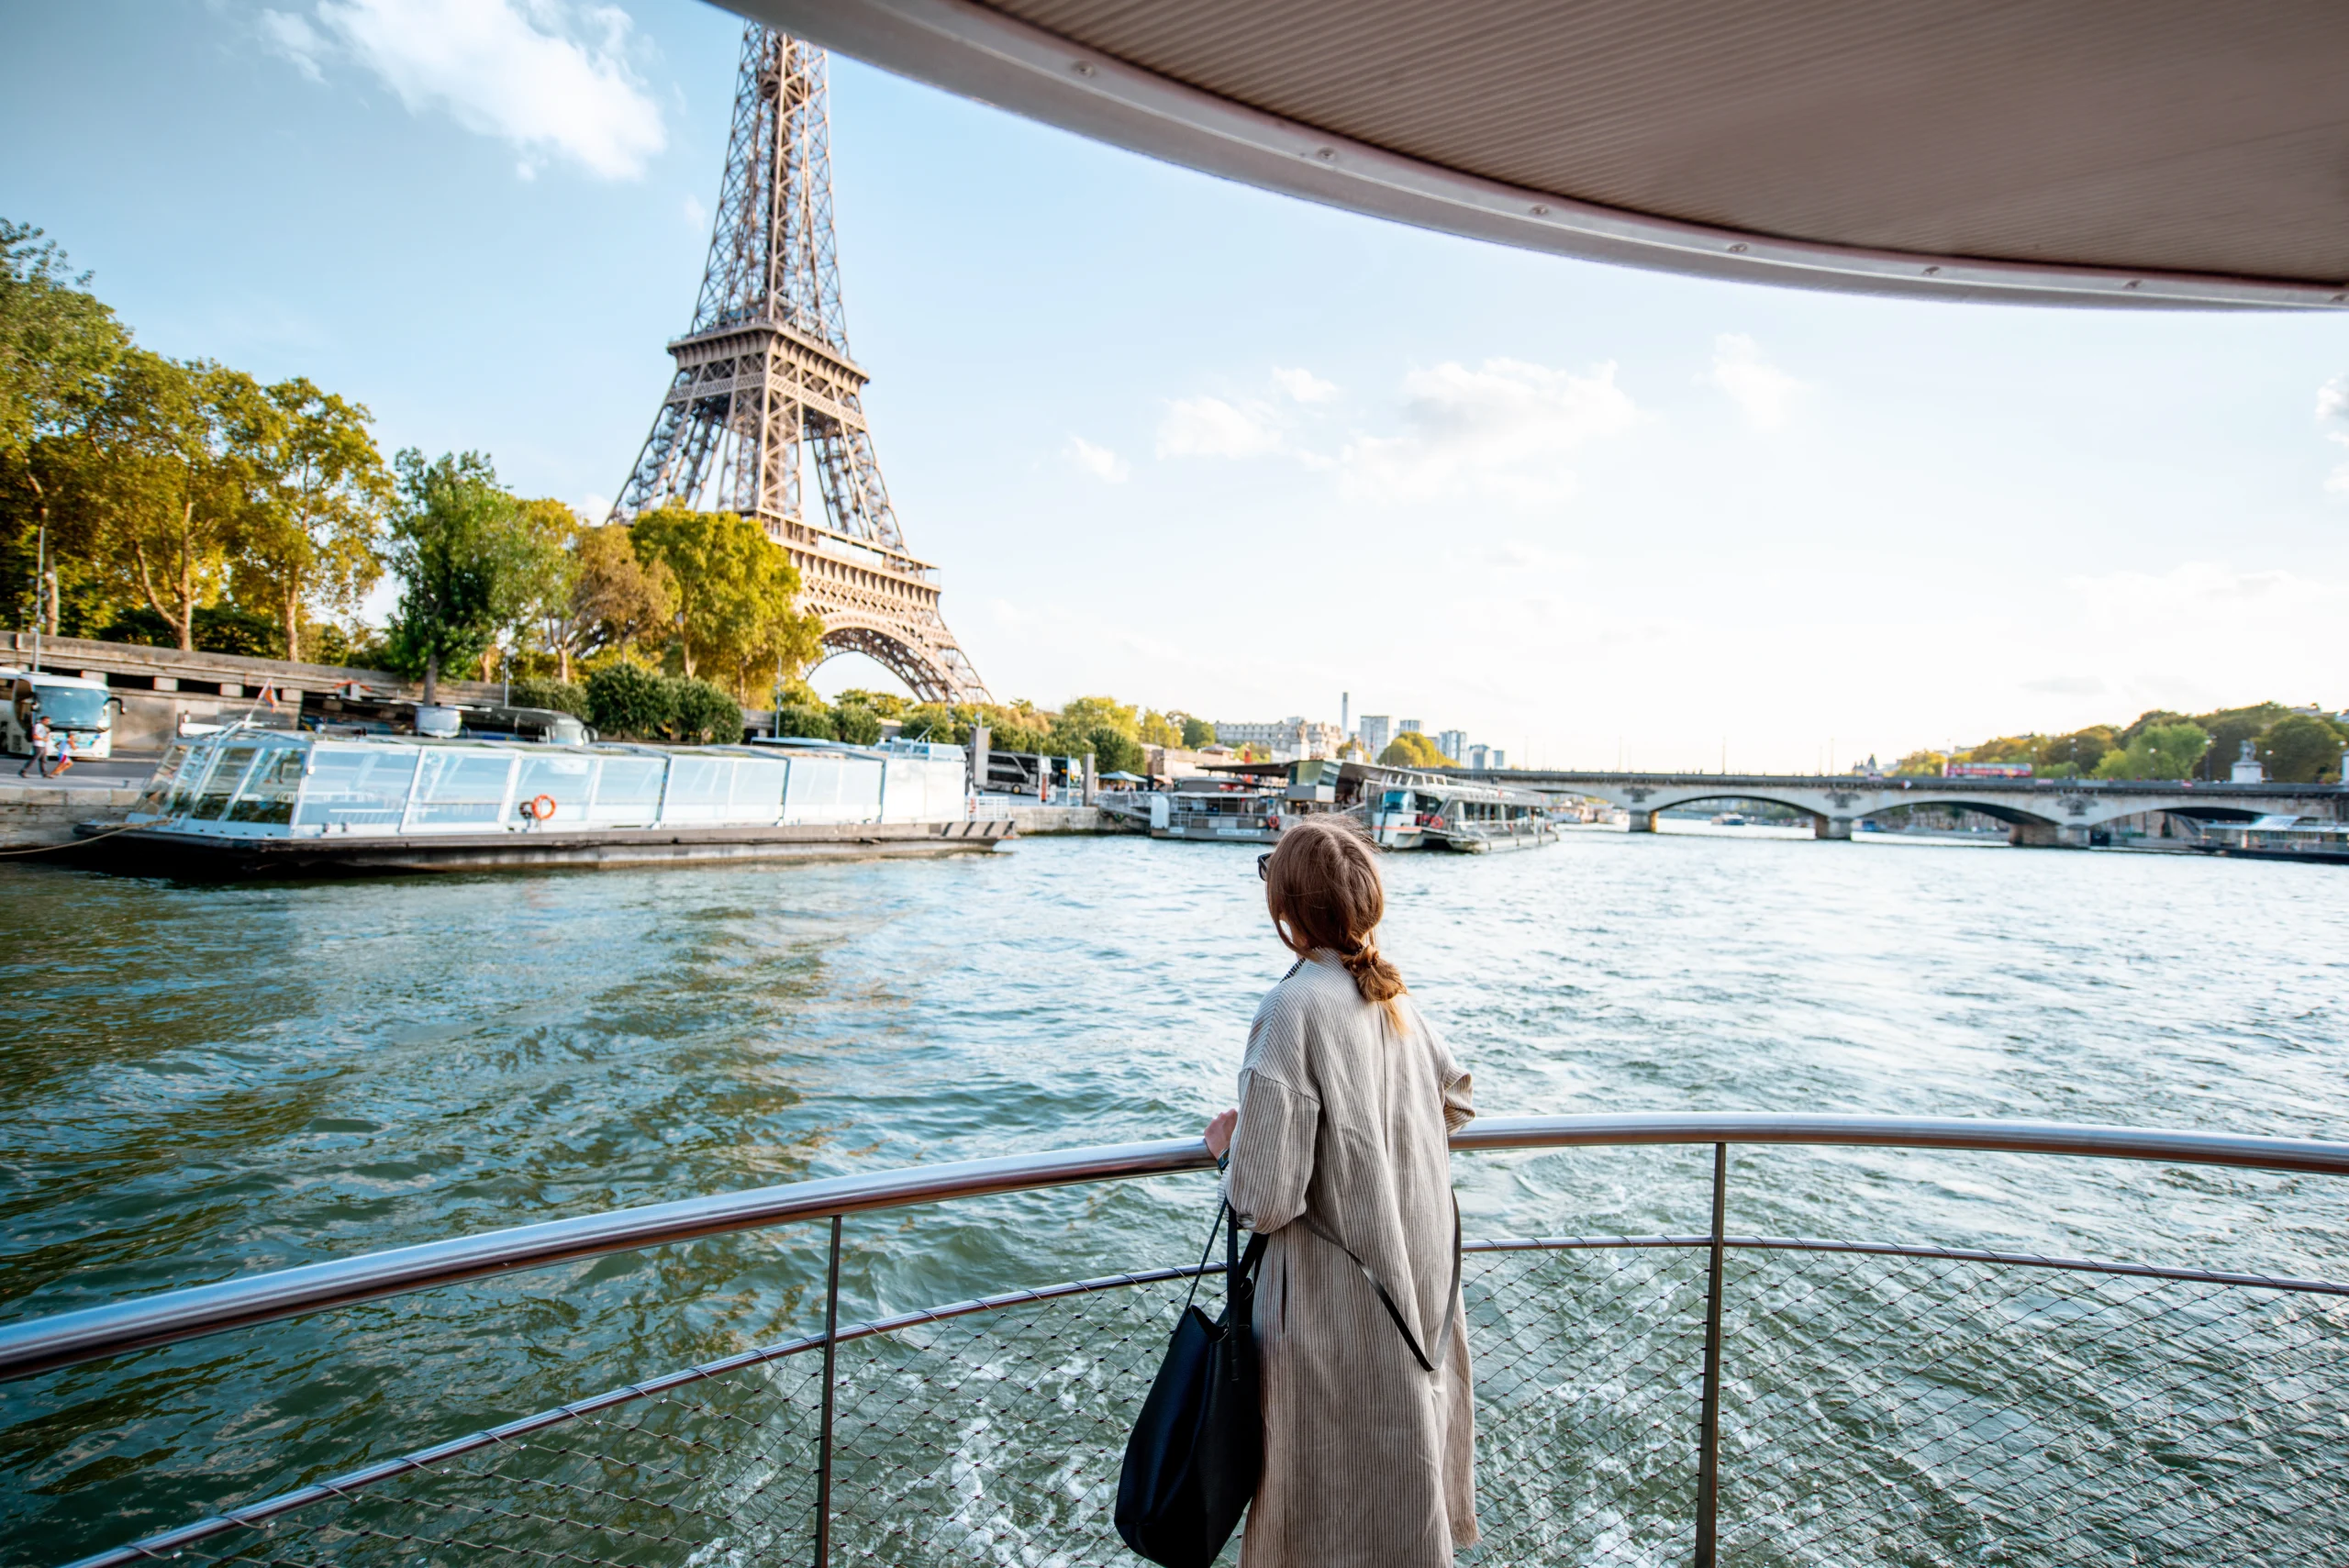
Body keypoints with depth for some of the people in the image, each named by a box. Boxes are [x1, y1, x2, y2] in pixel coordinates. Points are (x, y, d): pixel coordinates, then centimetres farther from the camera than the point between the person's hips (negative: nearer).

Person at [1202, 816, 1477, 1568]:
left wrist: (1228, 1141, -6)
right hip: (1419, 1278, 7)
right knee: (1405, 1464, 28)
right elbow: (1457, 1101, 15)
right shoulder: (1392, 994, -2)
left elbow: (1266, 1200, -25)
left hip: (1337, 1308, -7)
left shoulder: (1293, 1008, -25)